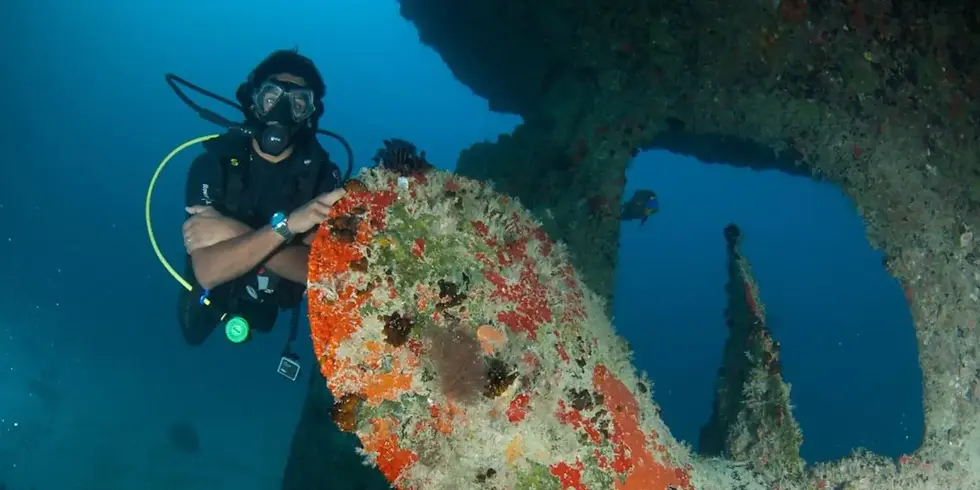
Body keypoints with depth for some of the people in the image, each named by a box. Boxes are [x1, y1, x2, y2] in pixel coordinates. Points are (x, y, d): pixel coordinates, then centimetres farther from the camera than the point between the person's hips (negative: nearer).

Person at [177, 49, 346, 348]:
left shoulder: (321, 171, -19)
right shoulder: (214, 162, -23)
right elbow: (208, 272, -35)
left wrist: (236, 234, -38)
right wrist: (285, 224, -48)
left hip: (282, 315, 3)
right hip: (213, 311, -2)